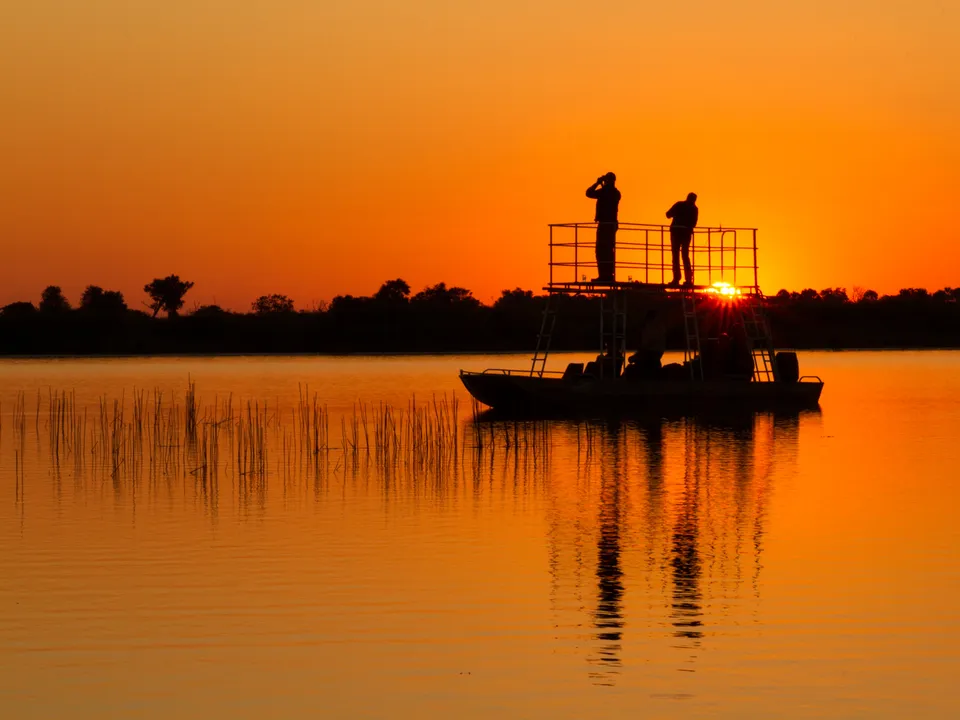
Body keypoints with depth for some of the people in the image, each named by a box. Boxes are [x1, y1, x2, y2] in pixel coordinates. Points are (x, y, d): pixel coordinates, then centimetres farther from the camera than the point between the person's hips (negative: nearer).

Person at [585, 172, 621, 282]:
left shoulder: (604, 191, -12)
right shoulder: (616, 193, 12)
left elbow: (589, 193, -4)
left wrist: (598, 183, 7)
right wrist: (602, 185, 31)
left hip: (604, 224, -8)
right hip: (612, 223, 8)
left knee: (601, 251, -8)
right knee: (608, 250, 12)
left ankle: (604, 275, -14)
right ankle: (608, 275, 11)